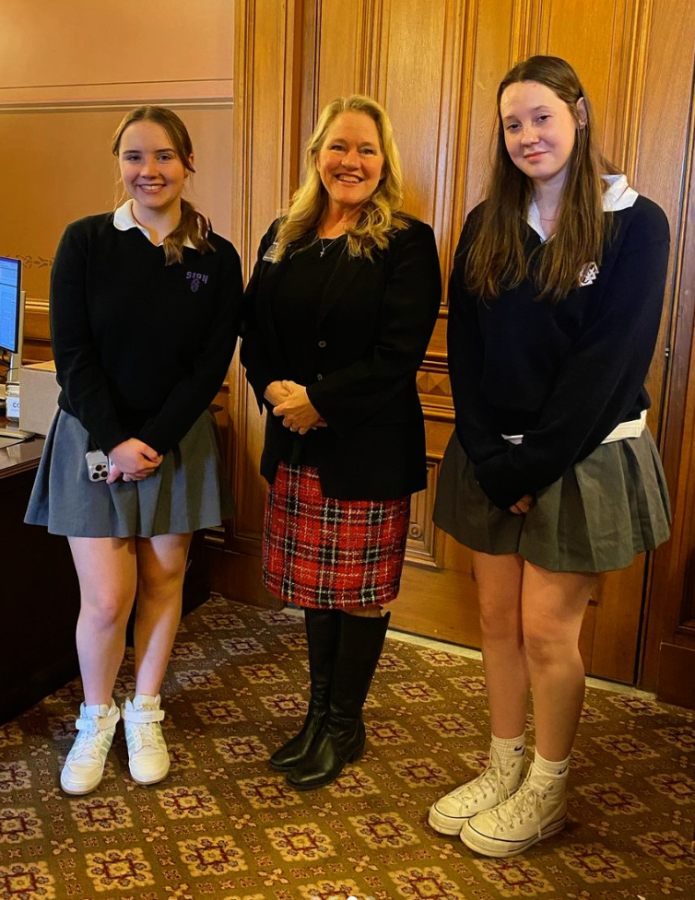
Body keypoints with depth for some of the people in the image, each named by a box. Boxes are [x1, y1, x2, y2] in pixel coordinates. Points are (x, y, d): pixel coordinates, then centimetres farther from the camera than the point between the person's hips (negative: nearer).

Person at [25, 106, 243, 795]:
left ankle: (144, 715, 31)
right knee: (106, 597, -3)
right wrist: (115, 441, -16)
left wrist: (155, 441, -13)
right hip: (92, 436, -1)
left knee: (163, 579, 10)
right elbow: (72, 353, -7)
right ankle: (96, 718, 25)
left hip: (178, 441, 2)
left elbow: (211, 364, -4)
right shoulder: (85, 242, -3)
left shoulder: (217, 259, 0)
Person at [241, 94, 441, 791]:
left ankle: (345, 725, 25)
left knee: (360, 588, 7)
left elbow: (400, 353, -15)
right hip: (295, 445, 5)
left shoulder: (407, 245, -7)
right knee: (312, 580, 15)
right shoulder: (284, 238, 10)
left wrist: (319, 401, -19)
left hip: (370, 449, -5)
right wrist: (274, 390, -11)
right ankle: (319, 711, 33)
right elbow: (254, 333, 8)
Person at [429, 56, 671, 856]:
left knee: (546, 629, 2)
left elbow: (609, 361, -13)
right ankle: (503, 769, 29)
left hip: (580, 458, -4)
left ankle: (546, 792, 23)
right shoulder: (486, 228, 5)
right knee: (497, 617, 11)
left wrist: (532, 466, -15)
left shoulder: (635, 225, -7)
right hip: (492, 458, 4)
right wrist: (492, 463, -8)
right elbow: (465, 351, 1)